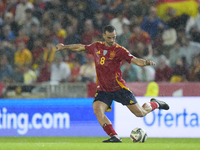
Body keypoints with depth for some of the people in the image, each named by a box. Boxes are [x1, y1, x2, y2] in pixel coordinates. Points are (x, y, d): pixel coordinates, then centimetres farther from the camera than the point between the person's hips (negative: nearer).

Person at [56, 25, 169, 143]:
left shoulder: (119, 50, -10)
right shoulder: (96, 47, 3)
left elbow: (135, 60, -19)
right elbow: (81, 47, 21)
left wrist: (146, 62, -38)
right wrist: (65, 46, 24)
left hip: (118, 88, -3)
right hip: (103, 90, 3)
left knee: (140, 113, 1)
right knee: (97, 110, -25)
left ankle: (155, 104, 35)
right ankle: (114, 137, -23)